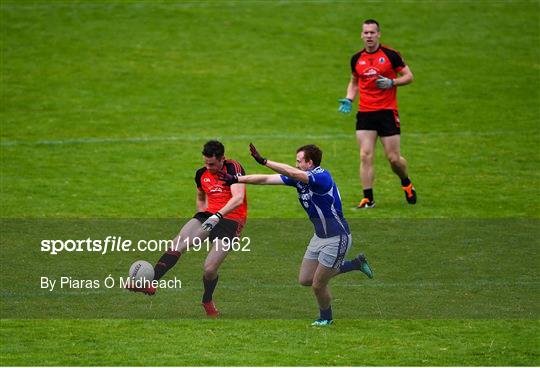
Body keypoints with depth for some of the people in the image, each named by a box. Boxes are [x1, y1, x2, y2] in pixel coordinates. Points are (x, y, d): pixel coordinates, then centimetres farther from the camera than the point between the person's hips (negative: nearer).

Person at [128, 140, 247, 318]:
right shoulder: (202, 174, 9)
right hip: (209, 215, 6)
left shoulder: (233, 168, -12)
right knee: (178, 243, -19)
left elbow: (238, 198, -26)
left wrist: (218, 216, -36)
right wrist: (203, 215, 16)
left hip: (231, 219, -6)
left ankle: (207, 301, 17)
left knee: (210, 268, -13)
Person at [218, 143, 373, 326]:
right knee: (305, 280, 15)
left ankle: (326, 318, 31)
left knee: (318, 285, 0)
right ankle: (356, 264, 24)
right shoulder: (299, 177, 2)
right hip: (319, 236, 9)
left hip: (336, 239, -9)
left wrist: (263, 161, -42)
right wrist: (236, 179, 1)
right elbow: (267, 179, 5)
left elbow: (292, 173, -39)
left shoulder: (322, 177, -24)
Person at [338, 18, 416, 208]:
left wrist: (391, 82, -16)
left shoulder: (390, 54, -4)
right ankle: (368, 198, -4)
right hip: (365, 113, 3)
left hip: (387, 112, -3)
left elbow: (409, 76, 1)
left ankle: (406, 183, 29)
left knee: (393, 158, -1)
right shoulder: (356, 59, 8)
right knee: (365, 156, -8)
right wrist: (348, 100, 5)